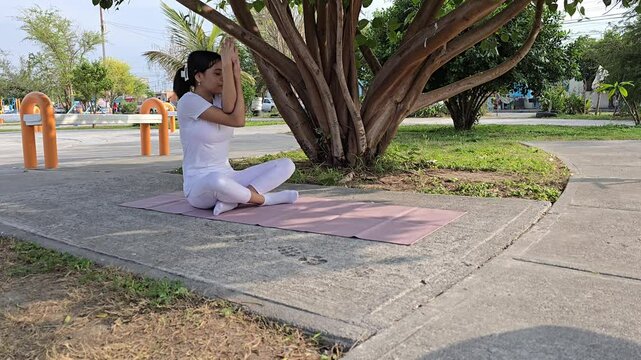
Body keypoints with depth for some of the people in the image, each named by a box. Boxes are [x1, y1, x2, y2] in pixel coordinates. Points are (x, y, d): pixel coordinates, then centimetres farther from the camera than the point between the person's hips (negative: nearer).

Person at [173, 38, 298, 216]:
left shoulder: (219, 99, 8)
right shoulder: (188, 101, -11)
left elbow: (231, 110, -18)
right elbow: (236, 120, -21)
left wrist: (235, 71, -22)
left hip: (228, 179, 7)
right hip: (199, 186, -7)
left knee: (286, 165, -6)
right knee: (216, 181, -44)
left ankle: (233, 198, -20)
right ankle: (262, 199, -16)